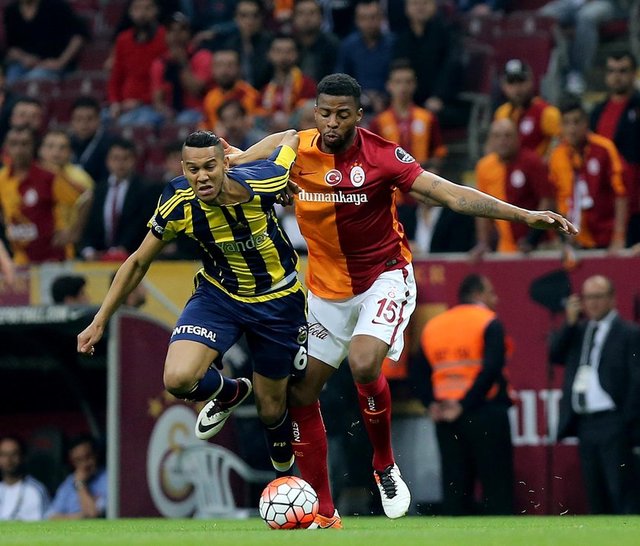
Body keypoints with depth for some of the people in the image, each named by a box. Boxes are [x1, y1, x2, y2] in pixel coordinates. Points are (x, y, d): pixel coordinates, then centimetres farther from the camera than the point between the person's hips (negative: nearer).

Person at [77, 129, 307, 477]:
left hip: (276, 301, -1)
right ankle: (229, 392, 12)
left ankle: (282, 462, 47)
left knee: (271, 410, 9)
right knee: (179, 379, -25)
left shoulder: (260, 182, -27)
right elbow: (138, 263, -5)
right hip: (219, 295, 1)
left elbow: (290, 138, -5)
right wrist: (100, 321, -4)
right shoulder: (178, 204, -22)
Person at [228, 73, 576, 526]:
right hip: (327, 288, 5)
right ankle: (322, 513, 15)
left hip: (384, 277, -5)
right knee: (301, 394, 3)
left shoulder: (381, 156, -19)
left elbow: (449, 194, -22)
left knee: (364, 365, -29)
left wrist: (524, 216, -29)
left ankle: (386, 466, -2)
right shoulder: (297, 150, -9)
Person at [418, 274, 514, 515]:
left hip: (446, 420, 5)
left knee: (454, 486, 7)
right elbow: (491, 369, -18)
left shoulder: (432, 326, 13)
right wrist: (465, 404, -15)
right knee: (496, 486, -3)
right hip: (486, 413, -5)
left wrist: (433, 404, 2)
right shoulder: (489, 323, -6)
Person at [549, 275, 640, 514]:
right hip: (584, 422, 6)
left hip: (612, 423, -6)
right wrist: (570, 322, -4)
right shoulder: (577, 331, 16)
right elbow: (555, 355, 5)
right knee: (595, 494, 8)